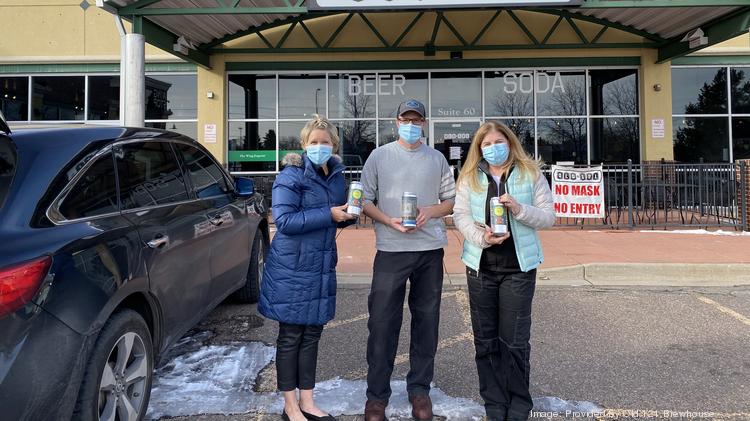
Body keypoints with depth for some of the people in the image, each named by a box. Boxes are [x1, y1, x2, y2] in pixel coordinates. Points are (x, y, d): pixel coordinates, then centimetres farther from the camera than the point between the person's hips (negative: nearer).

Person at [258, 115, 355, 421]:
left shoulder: (336, 174, 9)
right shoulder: (291, 176, -12)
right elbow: (284, 220, -21)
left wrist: (348, 214, -3)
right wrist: (329, 214, -23)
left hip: (322, 265, 6)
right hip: (292, 267, -6)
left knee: (312, 334, 13)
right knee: (291, 336, 5)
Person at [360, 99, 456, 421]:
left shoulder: (437, 159, 11)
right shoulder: (379, 156, 5)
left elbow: (451, 201, 13)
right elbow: (365, 201, 4)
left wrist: (430, 211, -8)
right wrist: (389, 221, -14)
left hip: (430, 250, 2)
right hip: (391, 250, -2)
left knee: (426, 321, 9)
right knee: (382, 322, 0)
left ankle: (419, 389, 24)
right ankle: (377, 394, 13)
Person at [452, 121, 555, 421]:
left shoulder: (530, 174, 4)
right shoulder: (469, 177, 7)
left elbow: (548, 216, 0)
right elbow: (460, 215, 1)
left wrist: (519, 209, -17)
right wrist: (481, 237, -17)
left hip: (519, 266, -2)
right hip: (480, 266, 2)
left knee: (514, 340, 1)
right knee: (486, 339, 7)